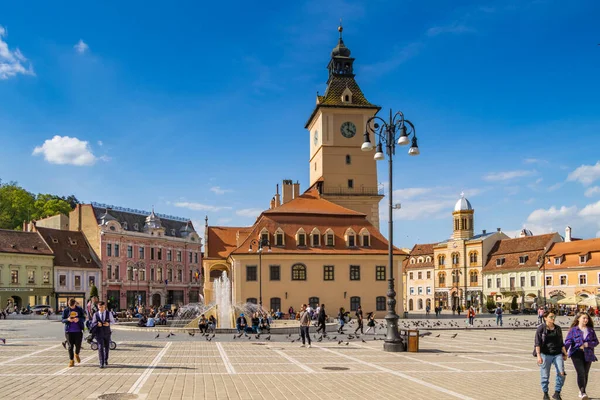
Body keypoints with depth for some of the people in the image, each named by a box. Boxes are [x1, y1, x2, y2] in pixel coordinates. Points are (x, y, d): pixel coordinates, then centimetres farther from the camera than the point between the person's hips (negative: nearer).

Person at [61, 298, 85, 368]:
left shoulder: (79, 309, 3)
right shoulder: (66, 310, 3)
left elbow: (83, 318, 4)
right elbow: (63, 320, 4)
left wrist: (78, 319, -17)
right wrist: (67, 319, -18)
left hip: (78, 330, 0)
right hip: (69, 331, 0)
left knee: (78, 345, 1)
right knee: (70, 346, 2)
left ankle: (76, 354, 33)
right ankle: (71, 361, 13)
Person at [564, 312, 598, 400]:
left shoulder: (590, 330, 10)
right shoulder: (573, 330, 1)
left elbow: (596, 341, 10)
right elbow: (568, 341, -4)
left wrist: (587, 344, -10)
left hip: (588, 354, 4)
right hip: (577, 354, -4)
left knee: (586, 374, 8)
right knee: (581, 373, -15)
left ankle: (582, 392, 23)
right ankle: (583, 393, -16)